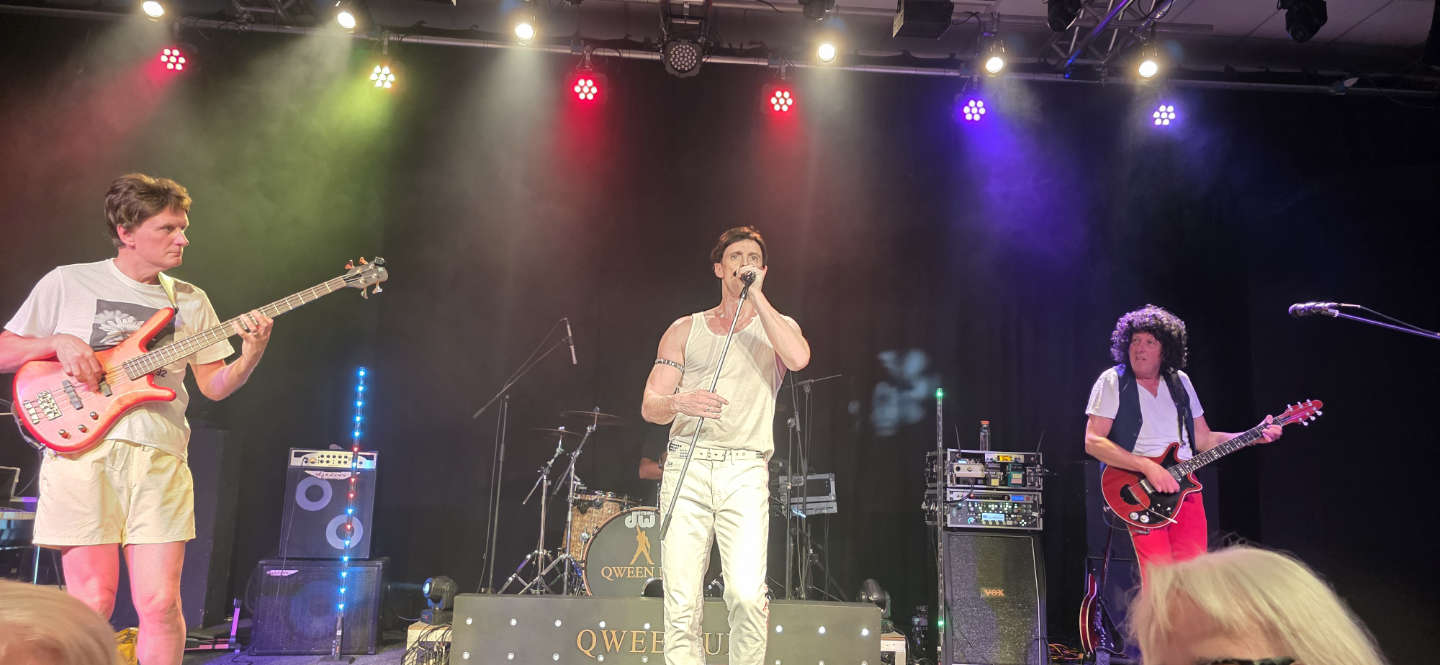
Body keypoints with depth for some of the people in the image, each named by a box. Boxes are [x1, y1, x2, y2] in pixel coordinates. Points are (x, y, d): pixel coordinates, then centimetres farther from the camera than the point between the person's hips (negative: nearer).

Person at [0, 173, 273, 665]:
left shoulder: (190, 301, 14)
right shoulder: (67, 283, 7)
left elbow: (214, 385, 12)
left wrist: (252, 355, -7)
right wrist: (58, 342, -8)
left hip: (158, 457, 2)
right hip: (81, 448, -2)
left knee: (161, 602, -3)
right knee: (92, 604, -1)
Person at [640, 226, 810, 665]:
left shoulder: (778, 327, 15)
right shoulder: (686, 329, 16)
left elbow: (798, 358, -11)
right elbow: (650, 406, 10)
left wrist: (756, 296, -5)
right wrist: (681, 402, -13)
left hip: (746, 471, -1)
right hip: (687, 465, 1)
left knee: (748, 594, -15)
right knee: (682, 600, -5)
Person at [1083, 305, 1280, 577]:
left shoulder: (1180, 382, 15)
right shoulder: (1113, 381, -1)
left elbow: (1204, 440, 20)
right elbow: (1093, 442, -10)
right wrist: (1147, 466, -18)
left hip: (1185, 487, 5)